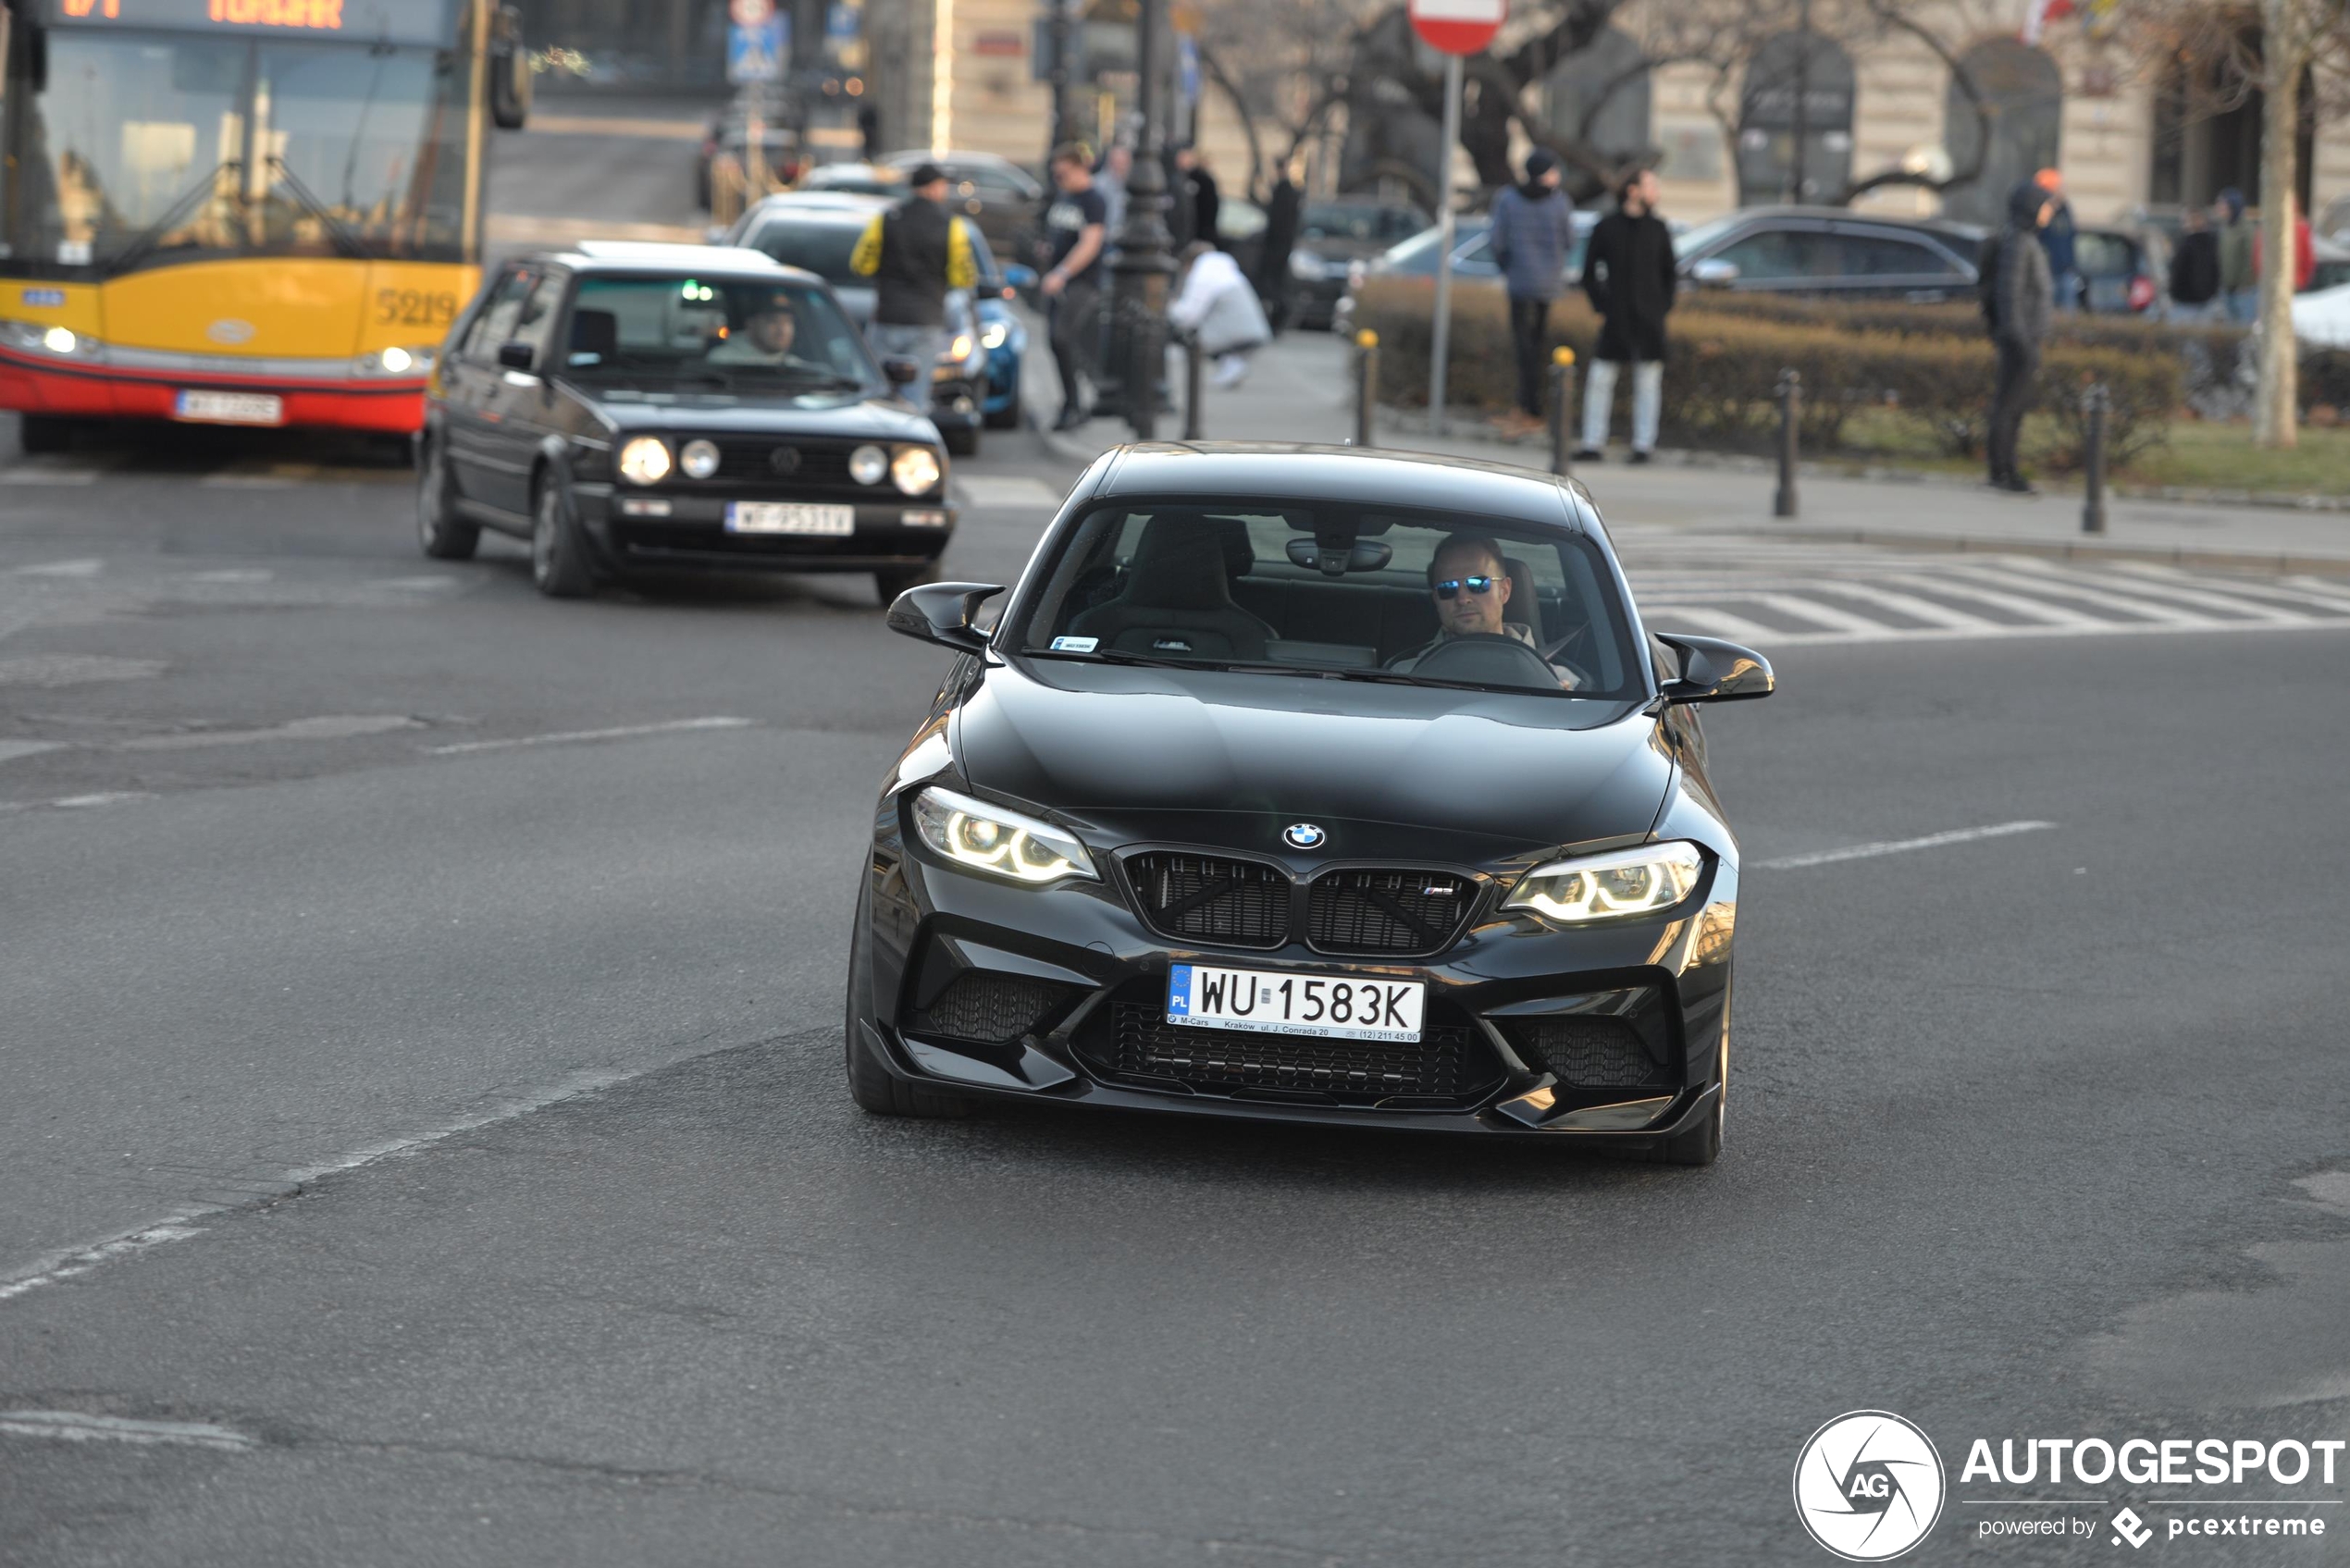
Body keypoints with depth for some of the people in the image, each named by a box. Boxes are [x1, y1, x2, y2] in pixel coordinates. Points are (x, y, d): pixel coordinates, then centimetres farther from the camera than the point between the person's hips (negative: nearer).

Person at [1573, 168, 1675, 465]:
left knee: (1648, 383, 1)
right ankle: (1593, 444, 3)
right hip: (1615, 321, -1)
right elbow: (1589, 272, 6)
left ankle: (1643, 445, 7)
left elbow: (1669, 273, 13)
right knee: (1599, 381, -3)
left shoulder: (1658, 229, 6)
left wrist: (1663, 309, 2)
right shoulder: (1606, 228, 1)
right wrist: (1600, 309, -2)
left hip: (1649, 321, 1)